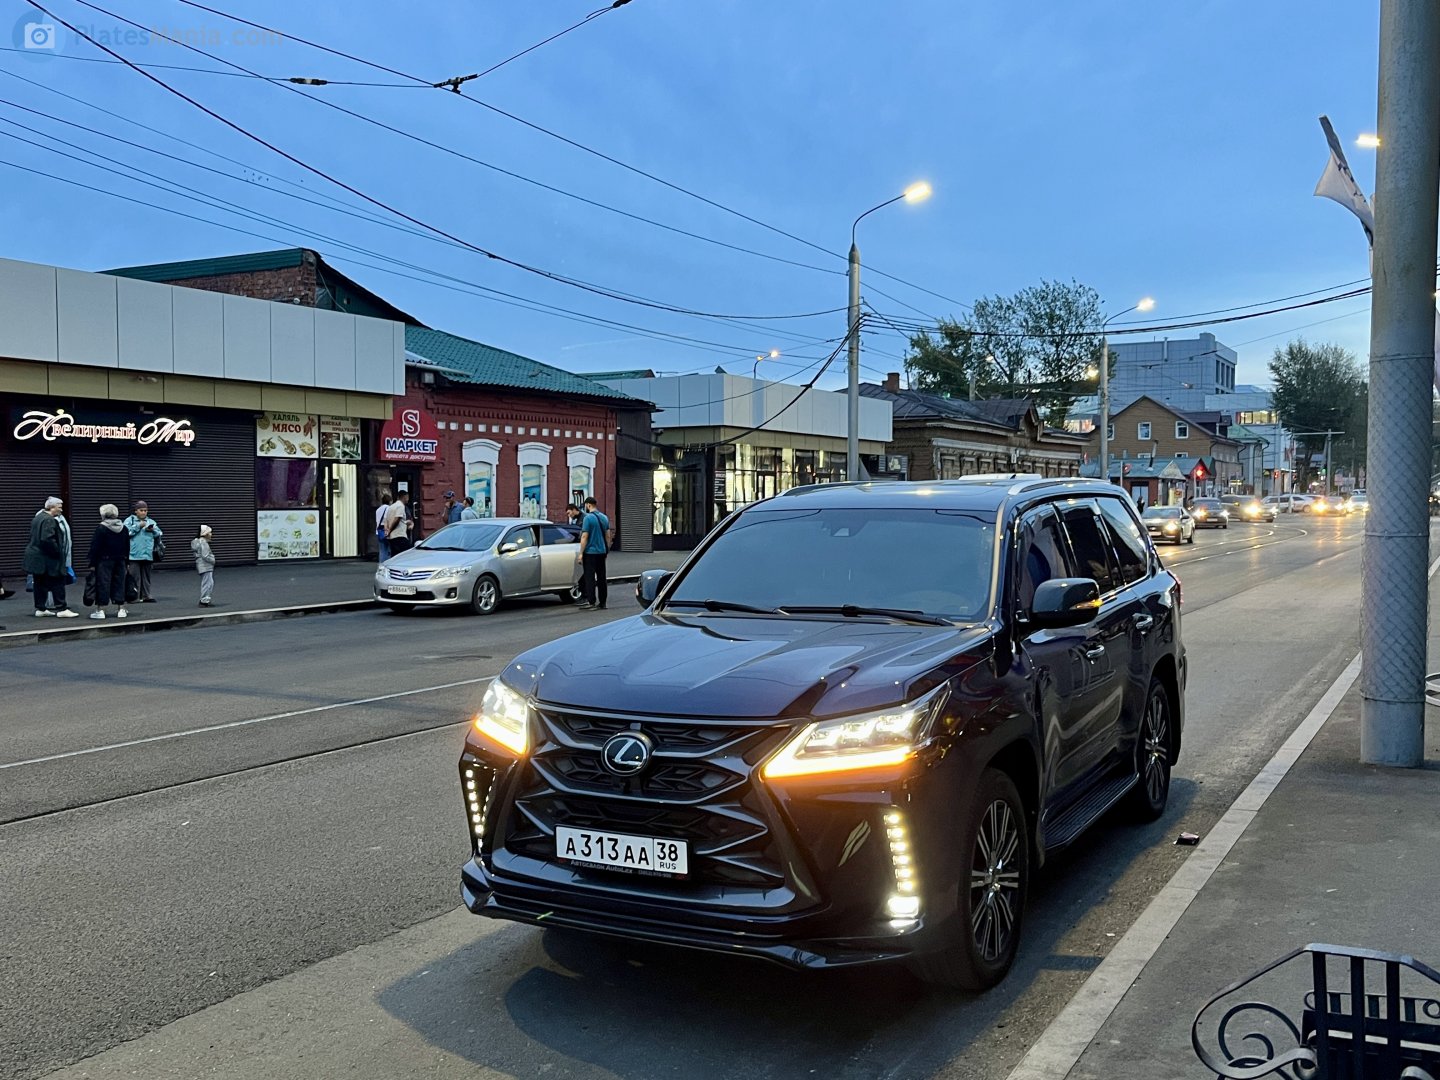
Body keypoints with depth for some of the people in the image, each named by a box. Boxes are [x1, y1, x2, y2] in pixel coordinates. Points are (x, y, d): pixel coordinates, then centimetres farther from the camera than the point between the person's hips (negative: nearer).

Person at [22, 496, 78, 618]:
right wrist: (57, 552, -16)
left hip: (35, 556, 10)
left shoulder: (38, 517, 14)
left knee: (40, 584, 13)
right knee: (57, 584, -4)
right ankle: (61, 609, -3)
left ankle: (40, 608, 18)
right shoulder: (49, 520, -17)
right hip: (46, 558, -10)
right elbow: (47, 539, -27)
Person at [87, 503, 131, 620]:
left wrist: (92, 563, -7)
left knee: (103, 584, -2)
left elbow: (95, 547, -10)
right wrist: (126, 560, 18)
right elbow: (127, 546, 11)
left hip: (104, 561, -5)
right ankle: (121, 609, 11)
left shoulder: (101, 528, -11)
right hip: (120, 561, 5)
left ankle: (100, 610, -1)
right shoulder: (123, 527, 6)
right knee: (119, 583, 10)